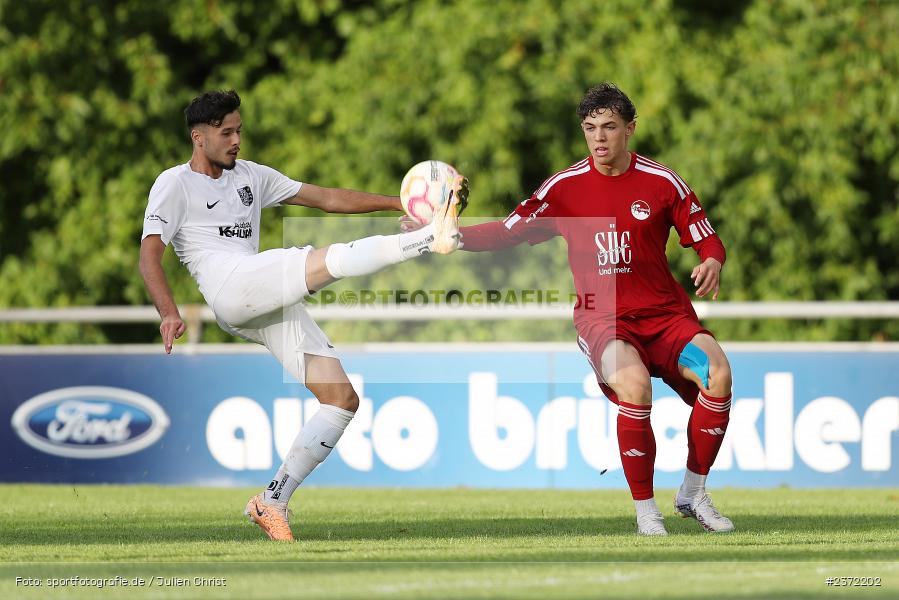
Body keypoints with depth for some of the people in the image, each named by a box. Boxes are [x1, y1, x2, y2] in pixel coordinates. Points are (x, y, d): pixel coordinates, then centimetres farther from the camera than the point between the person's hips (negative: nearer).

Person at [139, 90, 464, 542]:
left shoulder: (250, 176, 26)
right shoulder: (175, 184, 8)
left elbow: (327, 199, 25)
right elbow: (150, 254, -5)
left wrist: (399, 203, 15)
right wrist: (169, 313, -23)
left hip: (270, 307, 7)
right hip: (229, 288, -7)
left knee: (342, 397, -4)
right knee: (329, 260, -30)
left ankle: (272, 502, -2)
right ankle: (433, 239, -40)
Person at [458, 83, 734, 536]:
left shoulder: (662, 183, 1)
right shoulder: (564, 186, 2)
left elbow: (708, 240, 6)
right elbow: (508, 232, 7)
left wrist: (712, 264, -17)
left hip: (665, 312, 1)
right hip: (601, 317, -1)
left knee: (718, 374, -25)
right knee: (634, 384, -33)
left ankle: (692, 494, -5)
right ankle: (645, 510, -17)